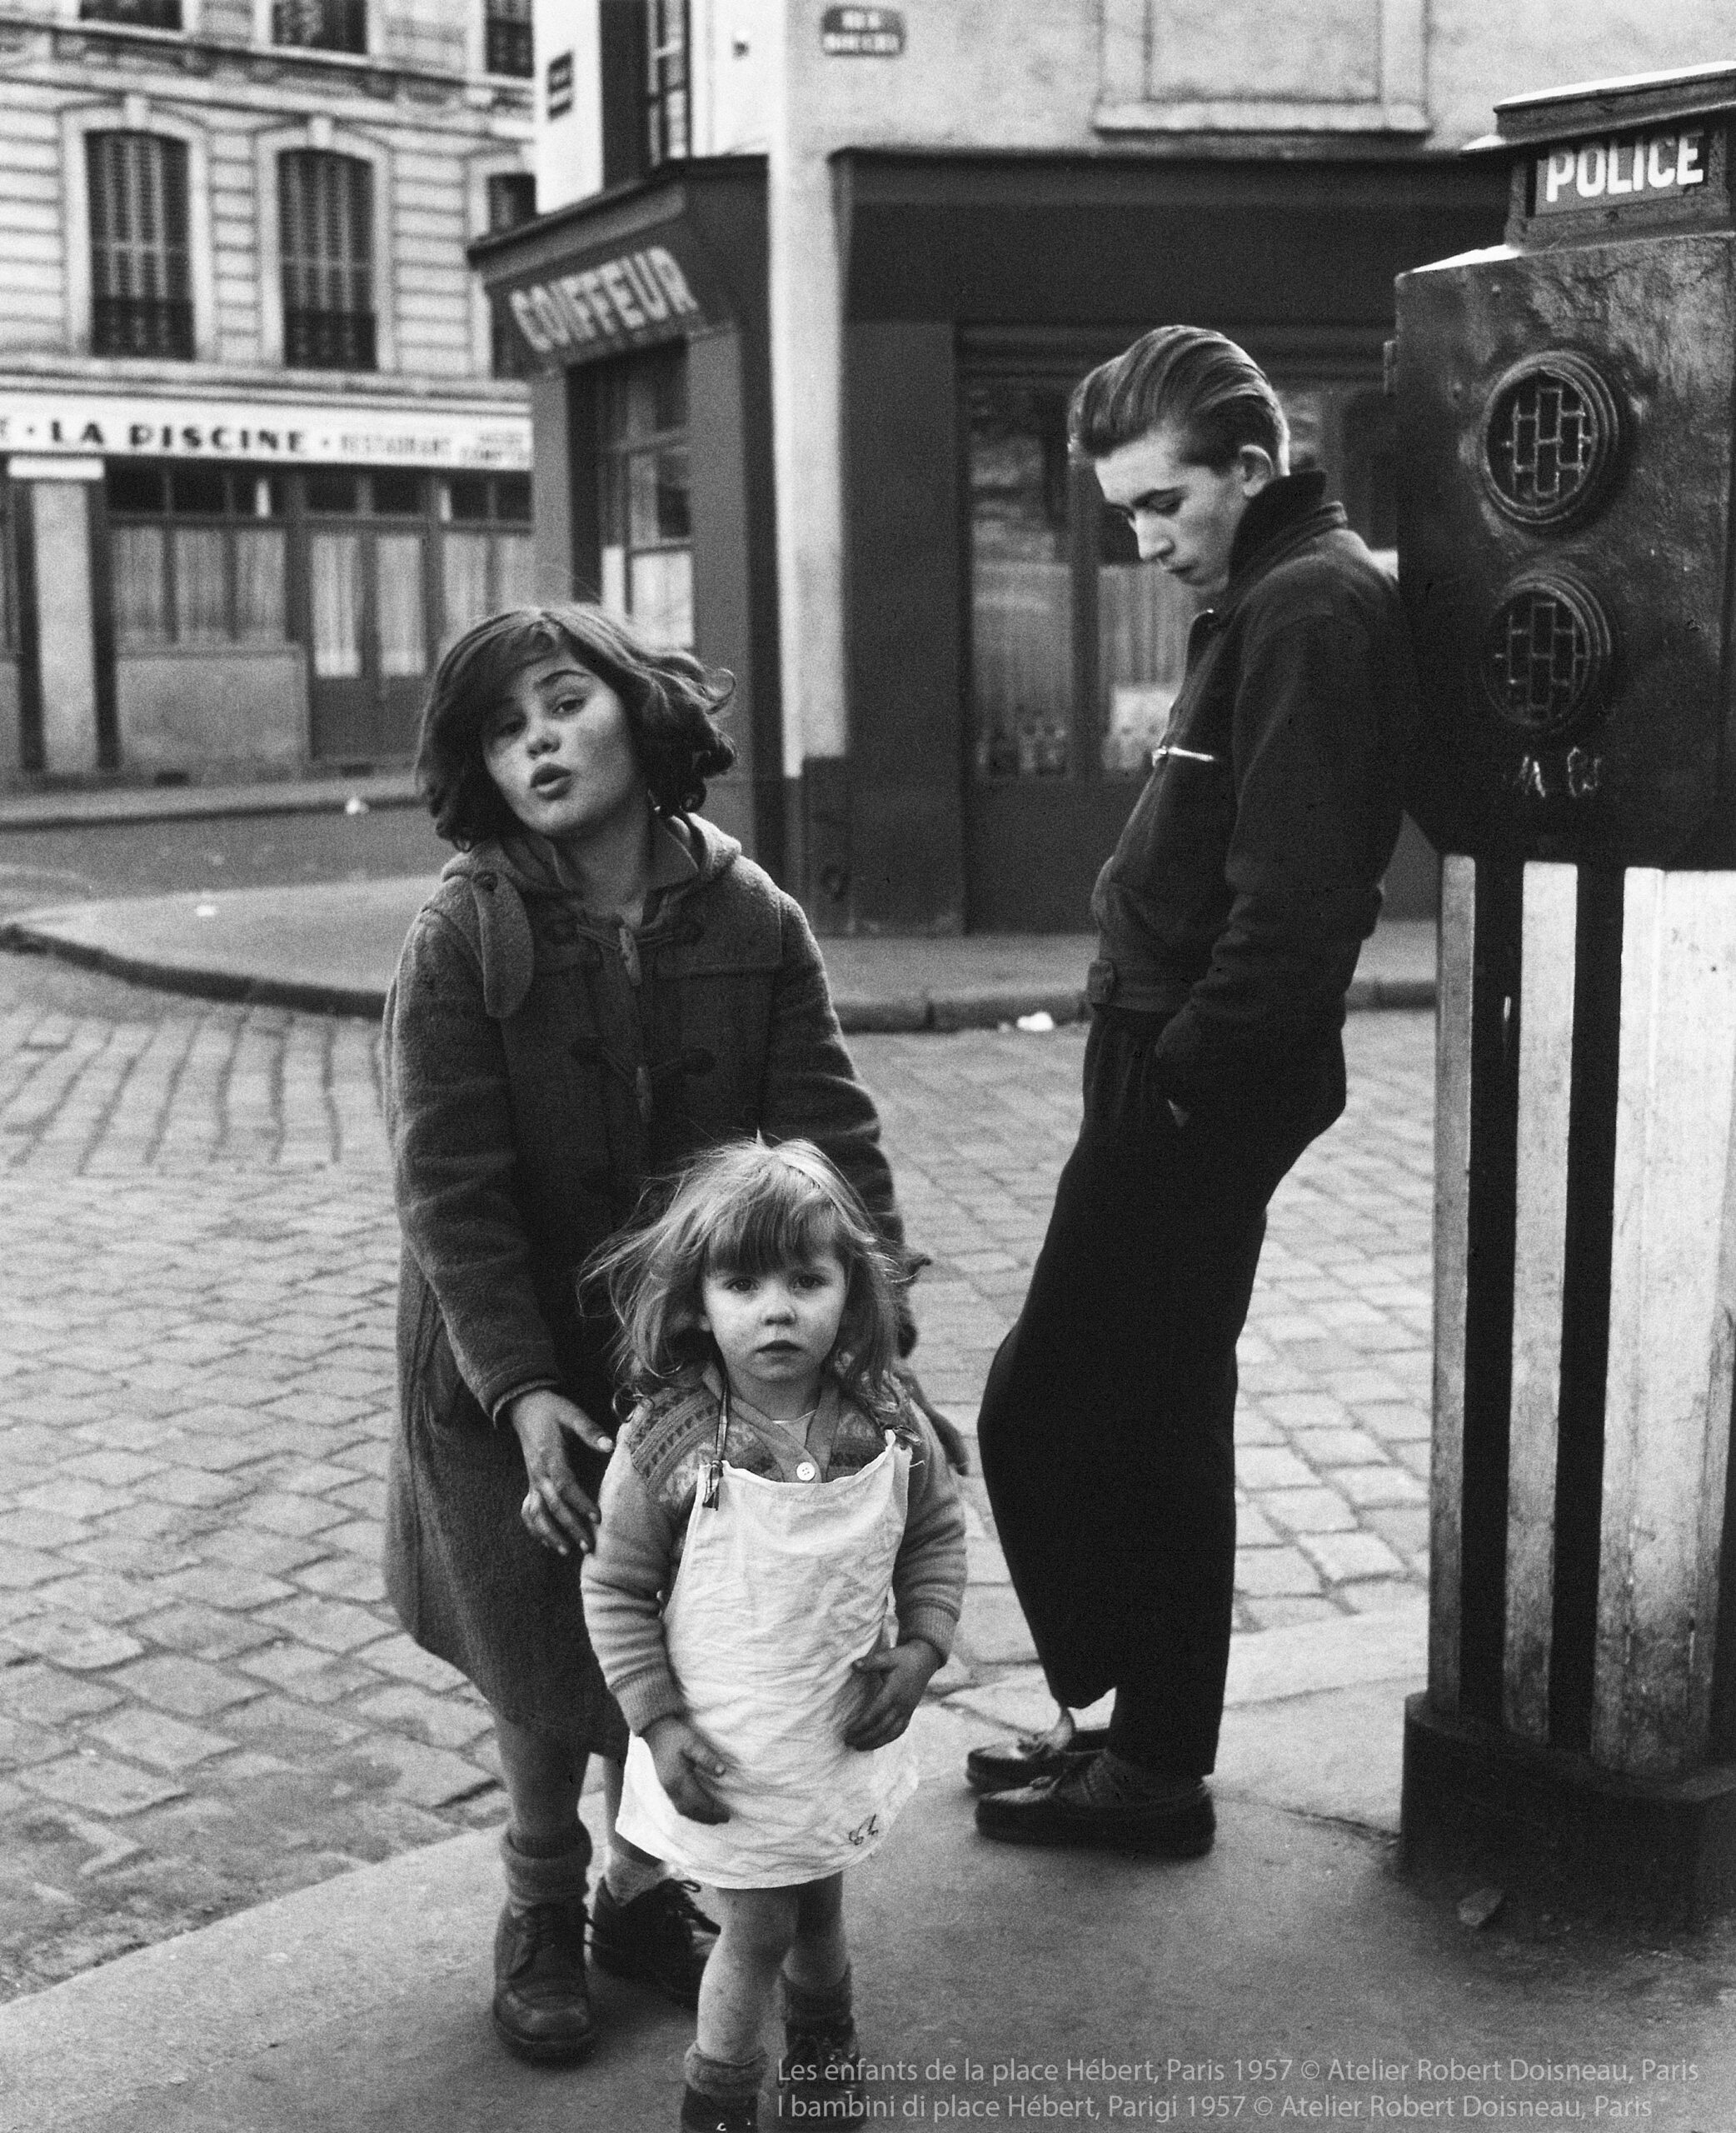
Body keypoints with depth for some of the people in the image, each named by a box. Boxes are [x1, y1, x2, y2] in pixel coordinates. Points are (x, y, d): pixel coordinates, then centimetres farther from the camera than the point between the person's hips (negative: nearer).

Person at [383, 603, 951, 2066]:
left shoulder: (752, 920, -8)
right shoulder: (463, 940, -15)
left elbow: (831, 1136, -9)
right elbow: (451, 1190, -17)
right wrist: (522, 1392, -24)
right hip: (522, 1380, -2)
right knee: (549, 1672, 11)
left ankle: (648, 1893, 37)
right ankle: (543, 1910, 36)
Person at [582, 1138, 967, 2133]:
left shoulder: (888, 1427, -14)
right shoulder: (667, 1447, -22)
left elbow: (937, 1534, 3)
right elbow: (616, 1589, -12)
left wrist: (920, 1650, -9)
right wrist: (659, 1722, -14)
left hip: (845, 1736, 3)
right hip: (727, 1754, -3)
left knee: (818, 1904, 24)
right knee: (759, 1931, 9)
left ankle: (823, 2032, 55)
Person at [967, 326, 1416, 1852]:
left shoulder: (1311, 608, -15)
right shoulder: (1269, 599, 18)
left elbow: (1293, 898, -24)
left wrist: (1182, 1068, -18)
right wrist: (1157, 1055, 12)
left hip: (1199, 1088, -10)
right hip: (1185, 1079, 10)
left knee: (1048, 1414, -3)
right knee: (1155, 1421, 16)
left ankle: (1151, 1764, 11)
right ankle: (1151, 1741, 28)